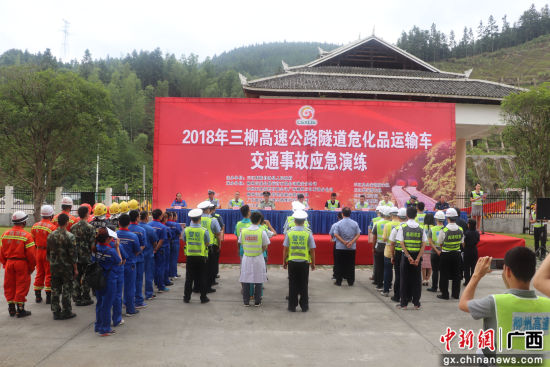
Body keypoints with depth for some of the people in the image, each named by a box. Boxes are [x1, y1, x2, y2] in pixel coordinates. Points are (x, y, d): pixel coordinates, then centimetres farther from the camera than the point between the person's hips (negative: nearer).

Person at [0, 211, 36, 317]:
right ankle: (20, 309, 9)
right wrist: (32, 267, -1)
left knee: (9, 286, 15)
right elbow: (31, 254, -14)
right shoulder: (27, 235, -13)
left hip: (9, 263, 5)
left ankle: (11, 308, 23)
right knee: (21, 286, 4)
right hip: (22, 263, -5)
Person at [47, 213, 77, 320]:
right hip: (66, 266, -5)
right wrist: (75, 268, -6)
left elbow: (48, 252, 10)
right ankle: (66, 312, 10)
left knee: (55, 289, 12)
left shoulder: (51, 235, 1)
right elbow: (73, 254, -14)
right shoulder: (70, 236, -15)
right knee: (66, 290, 4)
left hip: (54, 266, 5)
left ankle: (56, 311, 18)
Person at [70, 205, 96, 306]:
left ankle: (77, 298, 18)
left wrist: (74, 254, 18)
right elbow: (92, 244, -16)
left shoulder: (73, 227, 3)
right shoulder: (90, 227, -14)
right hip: (87, 257, -5)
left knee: (77, 277, 12)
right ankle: (85, 299, 11)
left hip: (76, 256, 5)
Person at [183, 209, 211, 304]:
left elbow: (185, 241, 8)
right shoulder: (204, 231, -12)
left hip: (190, 257, 2)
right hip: (201, 257, -2)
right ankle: (203, 297, 12)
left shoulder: (186, 230, -6)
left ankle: (186, 297, 17)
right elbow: (207, 243, -2)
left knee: (189, 278, 11)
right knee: (202, 278, 8)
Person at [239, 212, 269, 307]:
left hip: (246, 258, 2)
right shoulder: (262, 232, -11)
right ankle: (257, 301, 14)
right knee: (258, 281, 8)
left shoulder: (243, 231, -5)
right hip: (258, 258, -2)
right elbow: (265, 247, -4)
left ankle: (246, 301, 15)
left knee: (245, 281, 10)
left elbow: (241, 243, 4)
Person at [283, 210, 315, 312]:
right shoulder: (308, 233, -6)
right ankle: (304, 306, 16)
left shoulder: (289, 233, -4)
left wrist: (284, 261, 9)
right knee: (303, 285, 9)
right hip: (304, 262, 0)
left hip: (292, 262, 1)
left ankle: (292, 306, 15)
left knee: (292, 285, 8)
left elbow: (285, 249, -2)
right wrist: (313, 263, 7)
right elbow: (312, 250, -3)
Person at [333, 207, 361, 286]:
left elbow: (336, 234, -11)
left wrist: (344, 242, -11)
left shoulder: (339, 223, -6)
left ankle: (339, 281, 11)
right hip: (352, 248, 1)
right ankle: (350, 281, 13)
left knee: (340, 265, 7)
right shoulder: (355, 223, -1)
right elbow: (358, 234, -4)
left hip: (340, 247, -1)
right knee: (351, 265, 9)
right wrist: (351, 242, -9)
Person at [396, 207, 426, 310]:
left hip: (406, 256, -2)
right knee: (417, 280, 9)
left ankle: (404, 303, 9)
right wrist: (417, 258, -8)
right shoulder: (421, 228, 2)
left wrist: (409, 257, -11)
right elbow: (423, 245, -4)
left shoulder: (403, 227, -5)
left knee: (404, 279, 5)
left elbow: (402, 244, -11)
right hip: (417, 256, 2)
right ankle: (416, 303, 13)